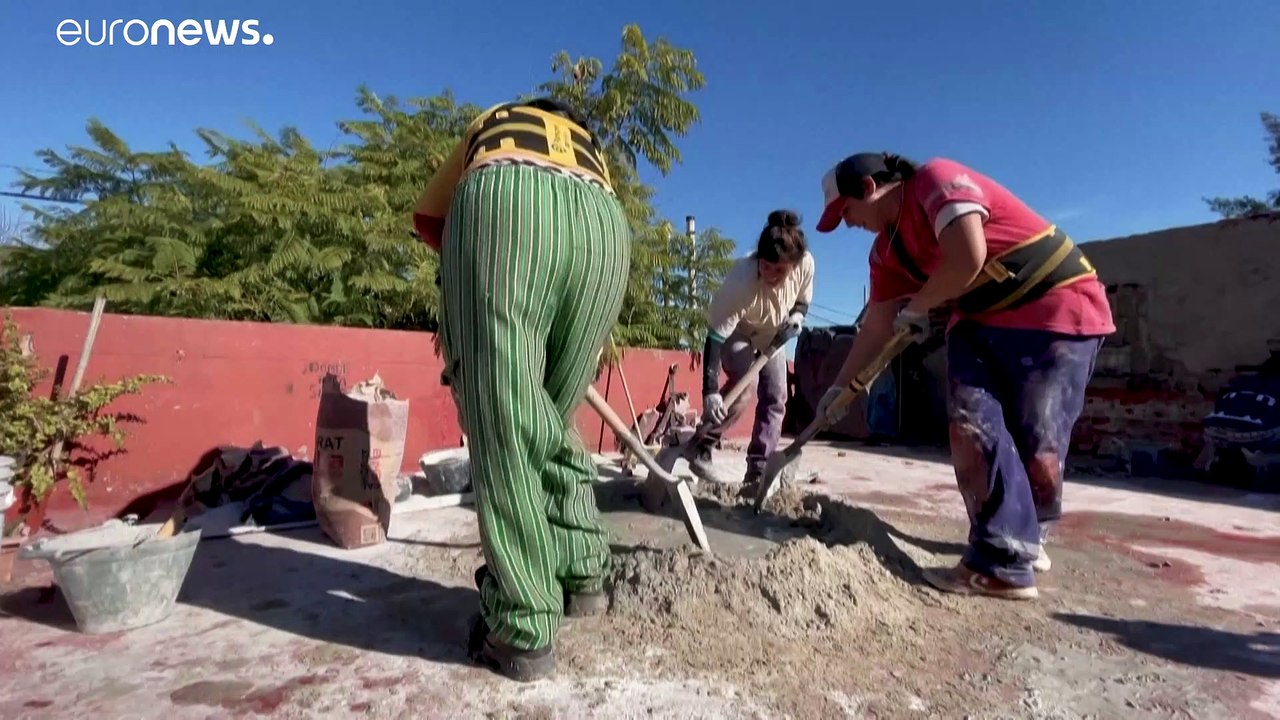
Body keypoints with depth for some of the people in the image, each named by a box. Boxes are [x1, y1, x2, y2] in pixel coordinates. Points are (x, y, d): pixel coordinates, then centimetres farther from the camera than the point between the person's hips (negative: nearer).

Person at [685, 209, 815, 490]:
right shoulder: (739, 281, -41)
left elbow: (803, 300, -4)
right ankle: (700, 448, -11)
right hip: (736, 335, -5)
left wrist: (797, 316, -28)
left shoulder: (806, 263, -28)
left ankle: (757, 471, 3)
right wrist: (710, 391, -47)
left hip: (771, 336, 5)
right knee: (745, 386, -27)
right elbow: (715, 338, -40)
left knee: (775, 400, -4)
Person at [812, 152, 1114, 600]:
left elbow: (969, 257, -28)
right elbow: (877, 324, 10)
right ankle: (1004, 561, 6)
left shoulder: (937, 179, -15)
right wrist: (839, 386, 11)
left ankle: (1028, 538, 13)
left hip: (1058, 308, -6)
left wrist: (915, 308, -12)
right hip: (983, 321, 7)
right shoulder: (887, 250, 8)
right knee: (970, 425, -5)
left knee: (1038, 441, -5)